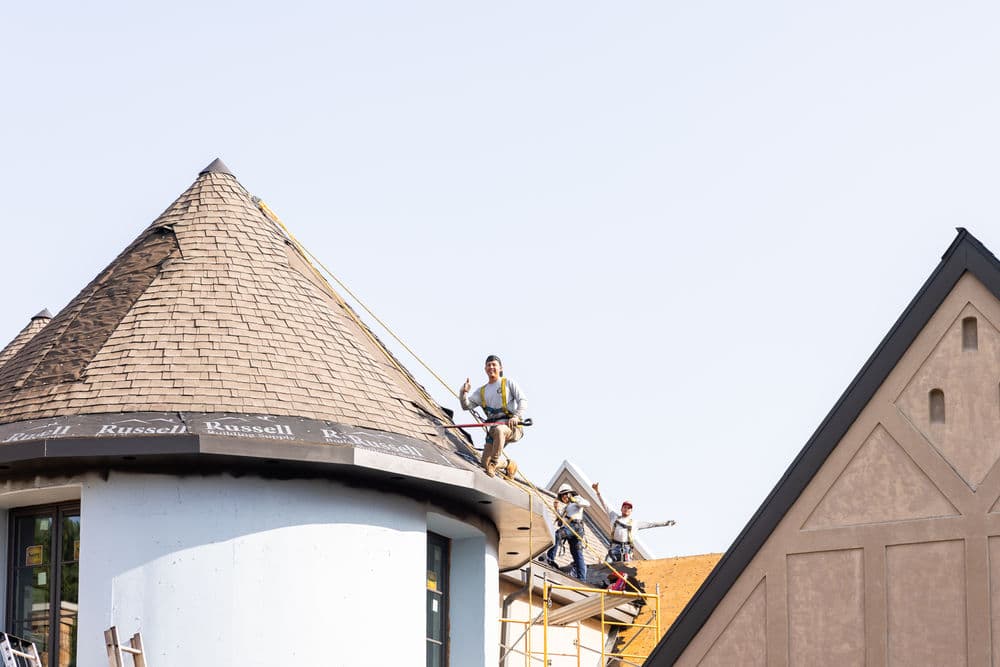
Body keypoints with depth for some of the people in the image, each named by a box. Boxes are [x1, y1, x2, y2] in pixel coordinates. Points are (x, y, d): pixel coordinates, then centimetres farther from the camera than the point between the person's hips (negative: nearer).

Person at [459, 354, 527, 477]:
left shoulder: (508, 383, 10)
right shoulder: (481, 391, 22)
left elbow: (523, 401, 1)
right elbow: (466, 406, 16)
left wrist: (516, 416, -17)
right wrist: (464, 393, -5)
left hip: (513, 426, -5)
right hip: (493, 427, 5)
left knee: (499, 430, -42)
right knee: (485, 463, -8)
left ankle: (494, 464, -40)